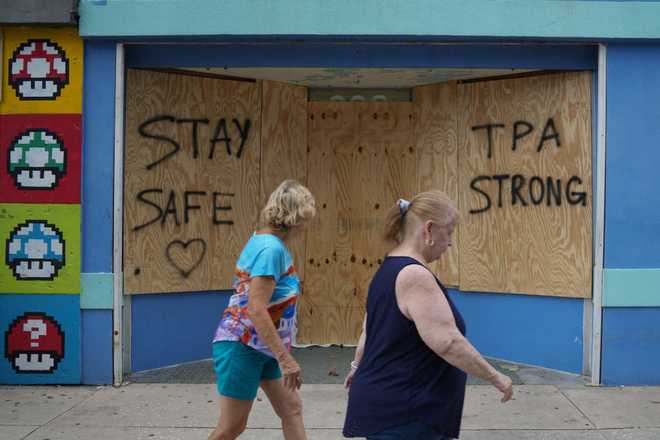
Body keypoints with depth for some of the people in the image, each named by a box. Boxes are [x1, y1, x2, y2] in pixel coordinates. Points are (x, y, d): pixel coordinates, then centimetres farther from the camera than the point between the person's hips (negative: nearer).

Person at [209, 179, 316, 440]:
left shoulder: (265, 241, 8)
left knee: (292, 409, 11)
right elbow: (256, 310, -29)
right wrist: (285, 358, -28)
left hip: (263, 346, 10)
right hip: (242, 347, -10)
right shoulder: (271, 248, -22)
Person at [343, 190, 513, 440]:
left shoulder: (390, 269, 9)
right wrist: (495, 377, -17)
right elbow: (448, 342, -27)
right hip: (399, 414, -10)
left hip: (392, 406, 10)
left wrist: (358, 367, 33)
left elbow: (370, 329, 20)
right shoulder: (414, 276, -22)